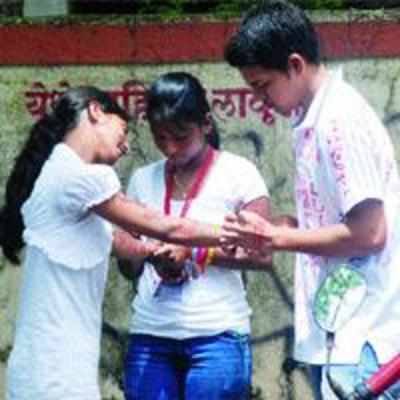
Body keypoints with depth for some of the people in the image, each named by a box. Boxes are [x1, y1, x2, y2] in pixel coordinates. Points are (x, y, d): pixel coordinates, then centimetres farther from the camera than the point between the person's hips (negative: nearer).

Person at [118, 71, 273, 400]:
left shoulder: (238, 173, -1)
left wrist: (197, 252, -16)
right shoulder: (143, 179, 10)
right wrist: (148, 255, -9)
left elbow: (262, 255, -5)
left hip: (217, 335, -4)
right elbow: (128, 263, 14)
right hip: (150, 336, 4)